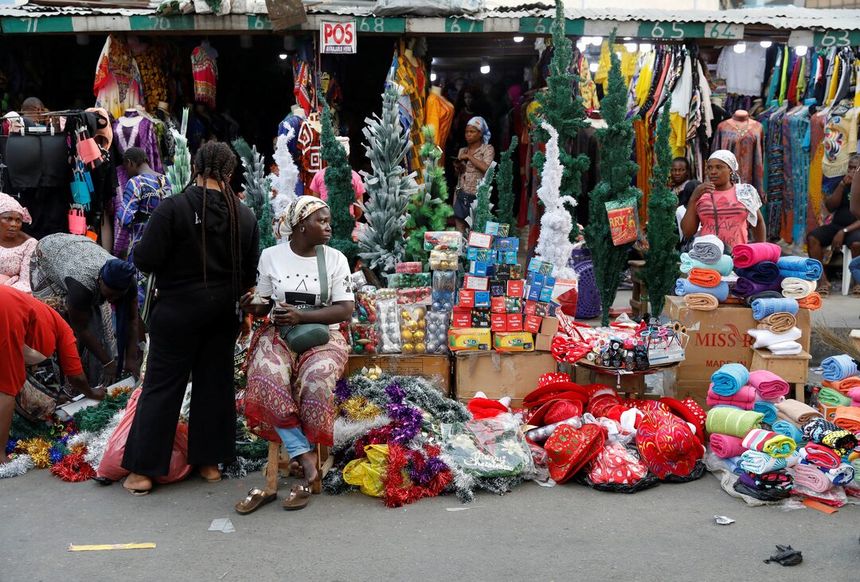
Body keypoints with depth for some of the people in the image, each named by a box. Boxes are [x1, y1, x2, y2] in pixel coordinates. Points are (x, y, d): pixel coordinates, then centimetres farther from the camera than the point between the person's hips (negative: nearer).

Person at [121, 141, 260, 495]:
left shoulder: (173, 207, -15)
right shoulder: (245, 216, -1)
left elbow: (145, 260, -16)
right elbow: (250, 273, 5)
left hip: (179, 310, -4)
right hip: (223, 313, 4)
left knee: (162, 386, 4)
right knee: (215, 383, 13)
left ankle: (143, 470, 8)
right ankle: (210, 462, 20)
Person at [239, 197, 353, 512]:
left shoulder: (335, 259, 3)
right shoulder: (271, 256, 5)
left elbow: (345, 310, -4)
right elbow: (262, 305, 12)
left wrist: (302, 316, -16)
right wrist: (252, 306, -13)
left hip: (323, 335, -1)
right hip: (279, 334, 1)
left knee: (317, 378, -34)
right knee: (267, 378, -33)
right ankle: (306, 458, -25)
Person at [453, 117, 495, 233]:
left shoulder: (487, 149, -1)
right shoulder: (462, 151, 15)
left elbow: (486, 168, -19)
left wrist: (469, 156, -10)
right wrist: (457, 167, 3)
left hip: (477, 196, -5)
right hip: (461, 195, 5)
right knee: (459, 231, 1)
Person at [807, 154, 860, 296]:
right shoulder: (845, 184, 12)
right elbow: (830, 207, 1)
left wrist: (844, 231, -22)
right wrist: (842, 185, -9)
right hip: (837, 224, 5)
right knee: (812, 237, -22)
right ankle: (823, 281, -25)